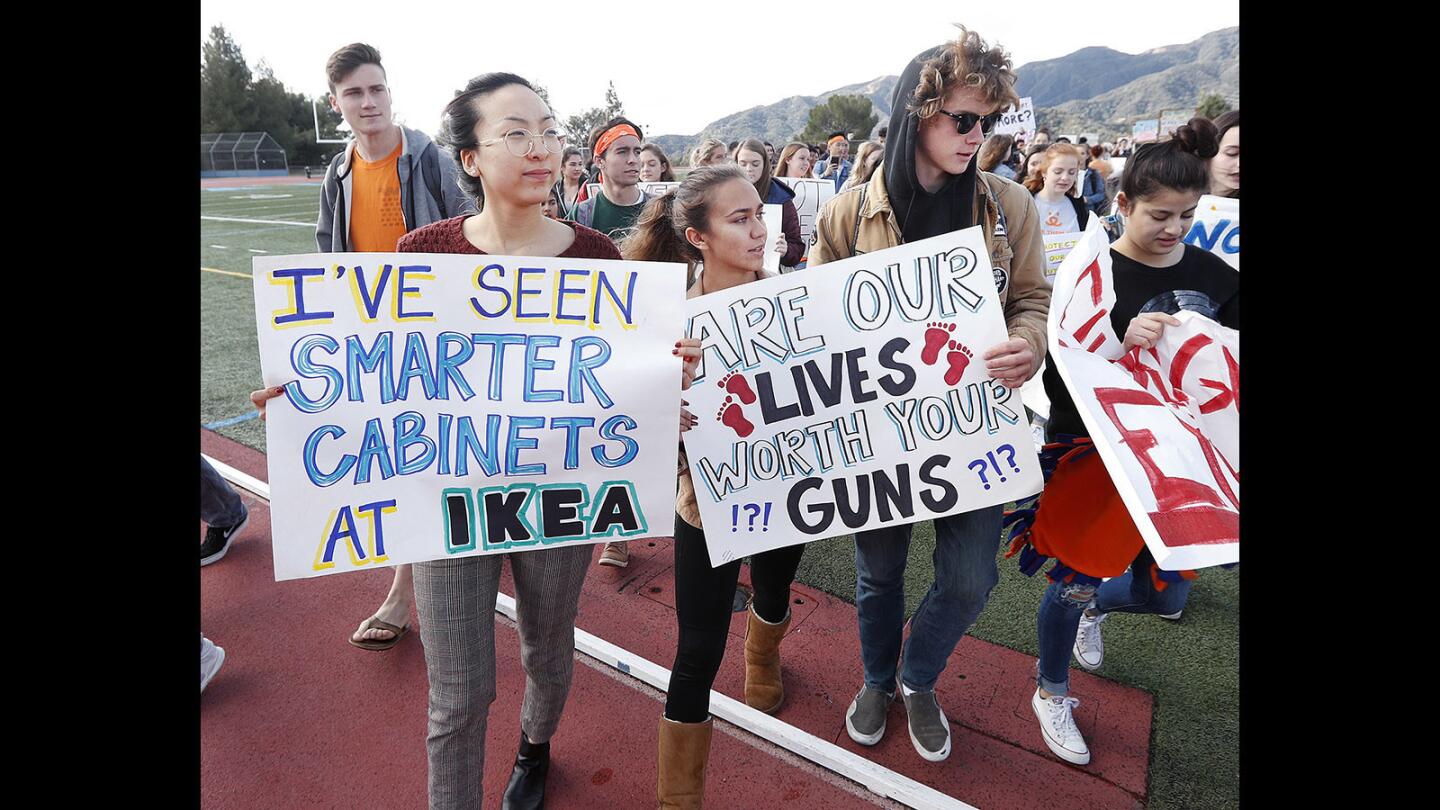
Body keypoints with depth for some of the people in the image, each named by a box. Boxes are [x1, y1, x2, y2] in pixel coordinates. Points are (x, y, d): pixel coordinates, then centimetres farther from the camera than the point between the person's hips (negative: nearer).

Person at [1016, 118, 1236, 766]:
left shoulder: (1216, 276, 0)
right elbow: (1058, 379, -18)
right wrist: (1121, 339, -33)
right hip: (1093, 453, -5)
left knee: (1164, 596, 14)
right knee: (1078, 579, 6)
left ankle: (1096, 607, 51)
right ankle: (1051, 693, 32)